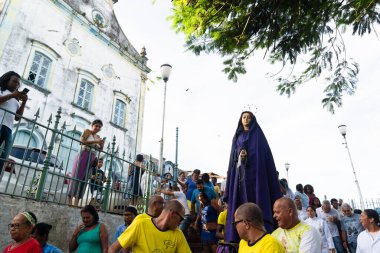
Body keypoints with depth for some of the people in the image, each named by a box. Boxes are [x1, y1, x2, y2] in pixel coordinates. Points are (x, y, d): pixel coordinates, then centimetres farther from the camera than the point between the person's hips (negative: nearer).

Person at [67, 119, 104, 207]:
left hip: (92, 159, 6)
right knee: (77, 176, -8)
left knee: (84, 179, 0)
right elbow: (82, 141, -13)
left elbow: (100, 149, 21)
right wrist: (95, 141, -16)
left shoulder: (98, 137, 21)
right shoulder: (87, 131, 5)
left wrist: (101, 145, 0)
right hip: (84, 155, -6)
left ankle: (76, 201, 0)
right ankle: (69, 199, -8)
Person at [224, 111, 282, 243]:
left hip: (255, 171, -3)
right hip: (240, 173, 4)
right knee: (239, 200, -3)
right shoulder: (237, 136, 18)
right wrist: (239, 156, -5)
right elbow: (234, 156, 15)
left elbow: (264, 154, -1)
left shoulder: (258, 134, 7)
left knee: (255, 199, -10)